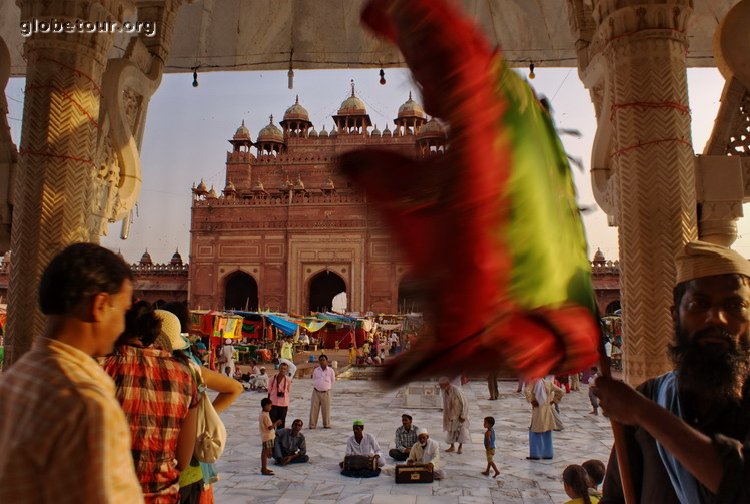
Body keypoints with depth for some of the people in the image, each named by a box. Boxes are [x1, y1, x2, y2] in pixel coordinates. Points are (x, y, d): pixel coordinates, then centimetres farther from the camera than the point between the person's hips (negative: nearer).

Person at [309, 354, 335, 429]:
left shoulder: (330, 370, -2)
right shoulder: (316, 370, 3)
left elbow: (333, 380, 10)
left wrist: (329, 388, 9)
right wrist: (315, 387, 9)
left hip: (326, 393, -1)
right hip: (316, 392, 1)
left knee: (326, 409, 4)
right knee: (314, 409, 1)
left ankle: (326, 424, 17)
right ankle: (312, 425, 9)